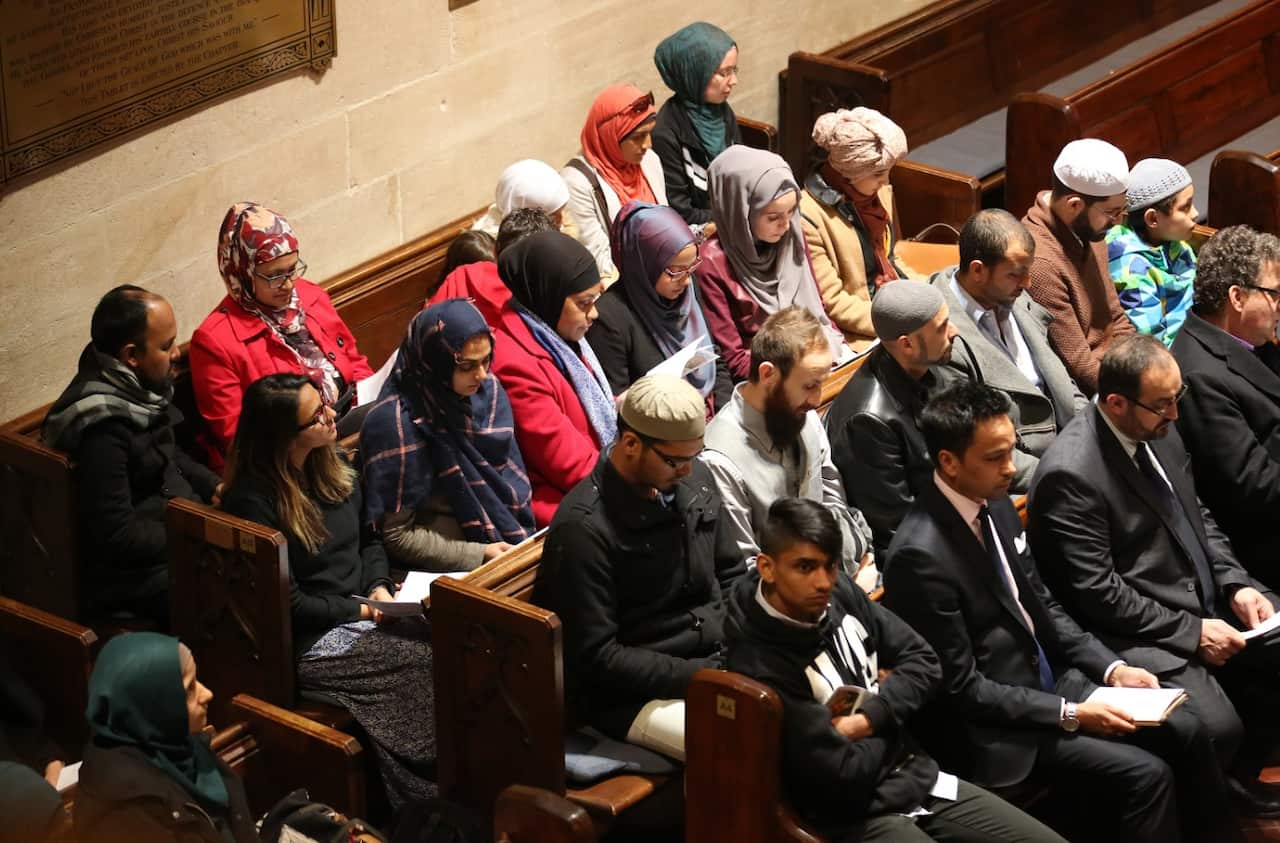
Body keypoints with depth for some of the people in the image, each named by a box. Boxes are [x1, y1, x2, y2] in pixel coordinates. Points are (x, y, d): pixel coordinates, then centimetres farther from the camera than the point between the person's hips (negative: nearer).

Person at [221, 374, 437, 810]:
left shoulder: (333, 464, 8)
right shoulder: (253, 501, -16)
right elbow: (287, 604, -14)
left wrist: (379, 589, 2)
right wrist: (363, 610, -12)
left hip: (364, 611, 8)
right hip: (310, 642, -8)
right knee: (435, 665, -25)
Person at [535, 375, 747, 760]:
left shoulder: (694, 478, 5)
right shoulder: (584, 528, -19)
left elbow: (731, 576, 18)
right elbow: (596, 656, -17)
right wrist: (698, 677, -19)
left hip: (719, 658, 8)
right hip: (632, 695, -8)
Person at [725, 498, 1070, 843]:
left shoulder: (838, 592, -1)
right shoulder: (761, 666, -23)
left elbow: (923, 660, 7)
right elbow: (842, 776, -21)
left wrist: (869, 718, -11)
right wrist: (888, 725, -2)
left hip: (920, 779, 8)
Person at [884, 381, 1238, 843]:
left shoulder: (995, 502, 0)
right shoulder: (921, 556, -26)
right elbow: (962, 688, -21)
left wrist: (1111, 666, 0)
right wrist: (1070, 715, -20)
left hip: (1050, 679, 8)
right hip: (994, 727, -8)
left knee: (1185, 733, 1)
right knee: (1145, 774, -18)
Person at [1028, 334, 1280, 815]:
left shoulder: (1159, 430, 3)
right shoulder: (1070, 474, -22)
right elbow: (1097, 592, -20)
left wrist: (1236, 586, 0)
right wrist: (1191, 632, -18)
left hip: (1205, 601, 9)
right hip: (1139, 633, -9)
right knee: (1217, 727, -26)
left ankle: (1239, 778, 19)